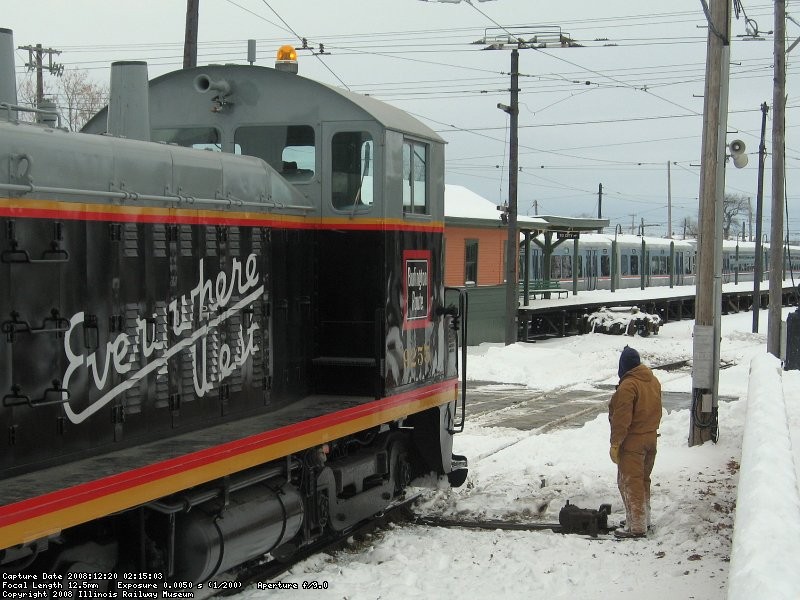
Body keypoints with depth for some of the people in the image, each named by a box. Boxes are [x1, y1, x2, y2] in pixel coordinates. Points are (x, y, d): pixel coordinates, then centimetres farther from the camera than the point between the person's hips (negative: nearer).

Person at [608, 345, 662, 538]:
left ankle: (636, 527, -3)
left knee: (630, 482, -3)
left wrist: (615, 444, -16)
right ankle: (643, 518, 30)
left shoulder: (628, 386, -20)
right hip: (650, 439, 9)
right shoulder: (653, 381, 7)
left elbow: (622, 419, -21)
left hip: (632, 443, -9)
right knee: (643, 480, 20)